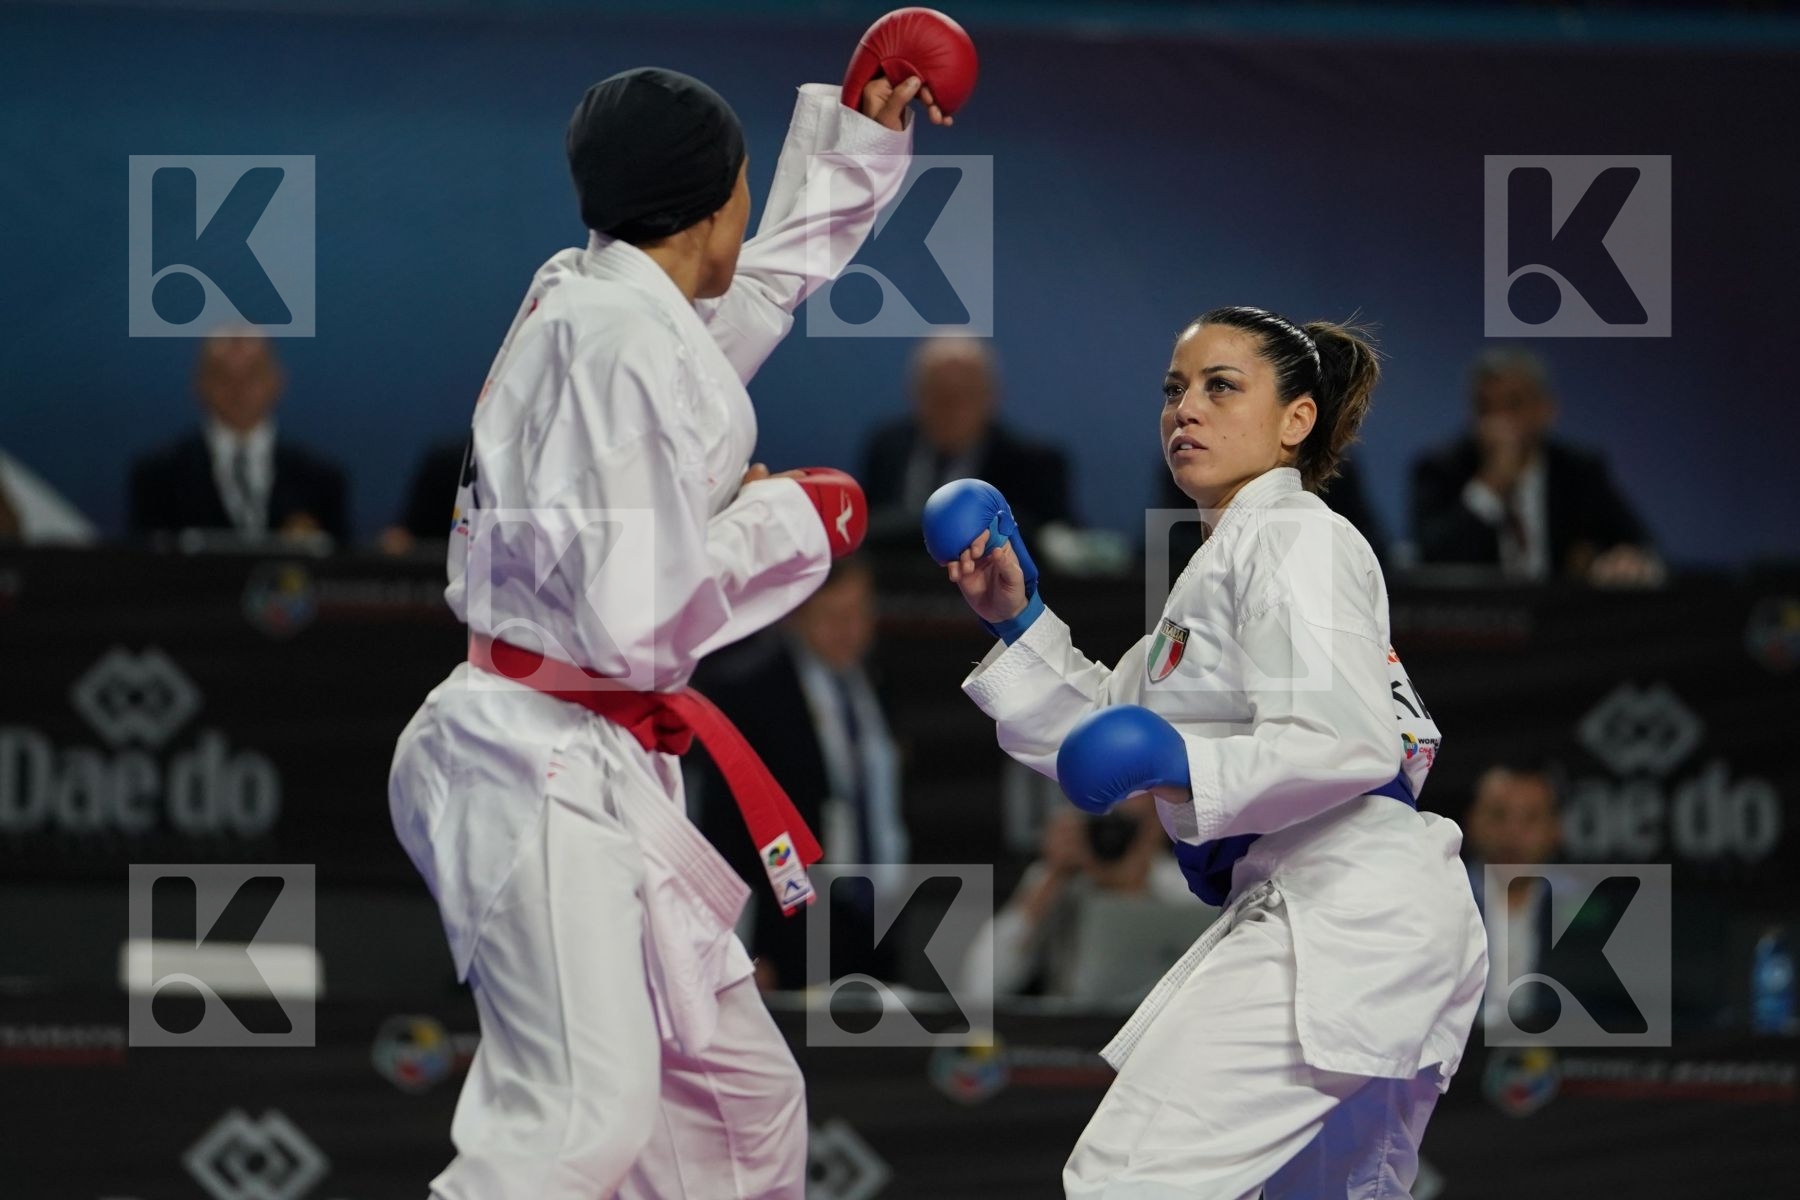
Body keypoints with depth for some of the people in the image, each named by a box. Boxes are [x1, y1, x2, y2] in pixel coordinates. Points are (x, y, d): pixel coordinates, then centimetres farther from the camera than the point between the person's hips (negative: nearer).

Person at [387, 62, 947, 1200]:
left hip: (602, 767, 11)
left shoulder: (588, 299, 12)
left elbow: (762, 285, 37)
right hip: (544, 766, -11)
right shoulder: (626, 341, -17)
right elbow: (638, 623, -22)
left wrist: (855, 137, 42)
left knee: (742, 1096, 13)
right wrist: (790, 518, -8)